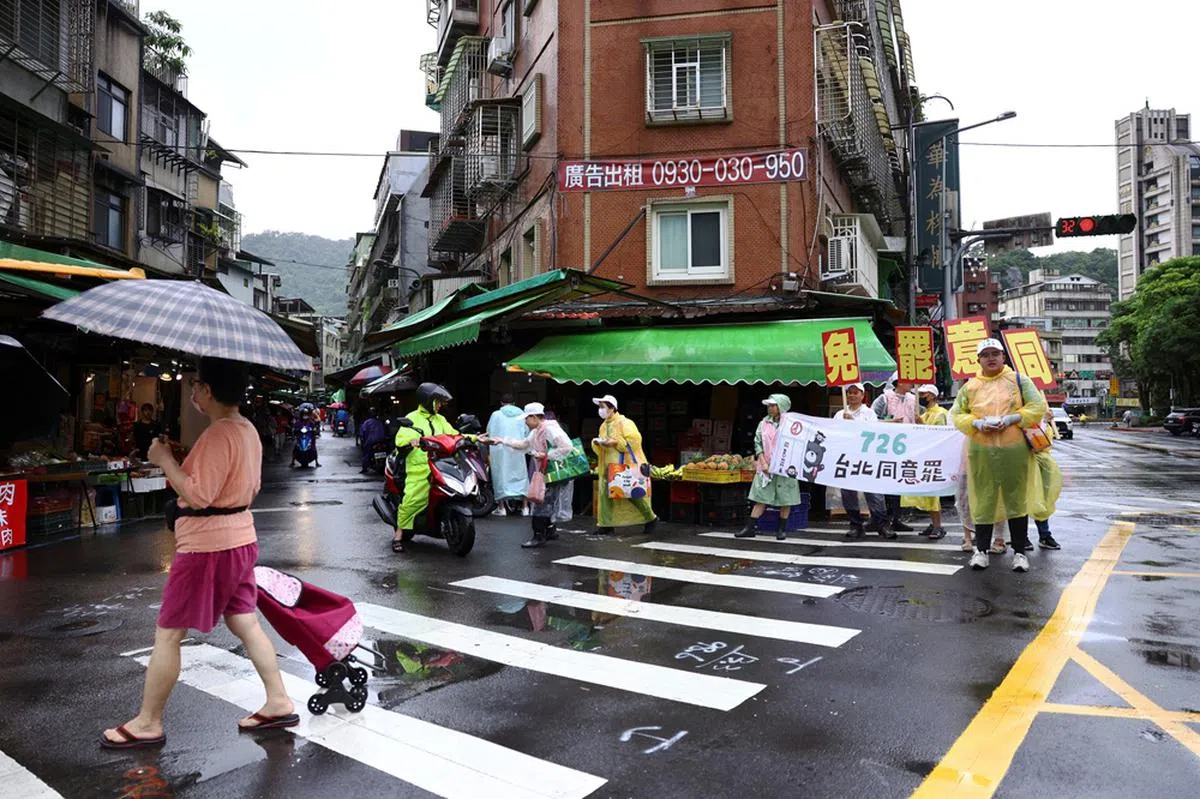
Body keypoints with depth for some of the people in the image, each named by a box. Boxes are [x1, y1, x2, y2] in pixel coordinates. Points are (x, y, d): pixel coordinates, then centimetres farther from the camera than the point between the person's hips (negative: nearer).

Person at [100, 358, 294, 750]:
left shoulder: (217, 435, -22)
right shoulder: (248, 429, 8)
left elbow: (198, 496, -24)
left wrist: (164, 459, -15)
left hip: (207, 546, -9)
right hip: (240, 539, 10)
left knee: (167, 634, 5)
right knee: (245, 624, 16)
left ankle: (147, 724, 18)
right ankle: (279, 702, 21)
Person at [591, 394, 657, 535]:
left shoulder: (624, 423, -10)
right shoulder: (603, 426, 13)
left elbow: (634, 440, -19)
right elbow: (601, 448, 18)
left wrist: (614, 442, -22)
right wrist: (597, 442, -6)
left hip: (627, 465, -7)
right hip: (609, 466, 7)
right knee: (605, 493, -2)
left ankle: (651, 518, 18)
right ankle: (606, 524, 5)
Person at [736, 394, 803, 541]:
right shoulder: (764, 423, 8)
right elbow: (758, 443, 5)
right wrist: (763, 463, -6)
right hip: (766, 467, 2)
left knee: (785, 500, 3)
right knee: (761, 498, 2)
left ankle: (781, 529, 15)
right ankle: (750, 528, 3)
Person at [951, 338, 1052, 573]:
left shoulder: (1018, 380, 7)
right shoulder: (970, 386, 10)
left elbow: (1038, 406, 1)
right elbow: (956, 413, 10)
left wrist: (1011, 419, -12)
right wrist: (978, 424, -8)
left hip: (1015, 450, -1)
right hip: (981, 452, 1)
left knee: (1017, 499, 4)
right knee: (983, 500, 3)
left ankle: (1019, 552, 14)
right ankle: (981, 550, 11)